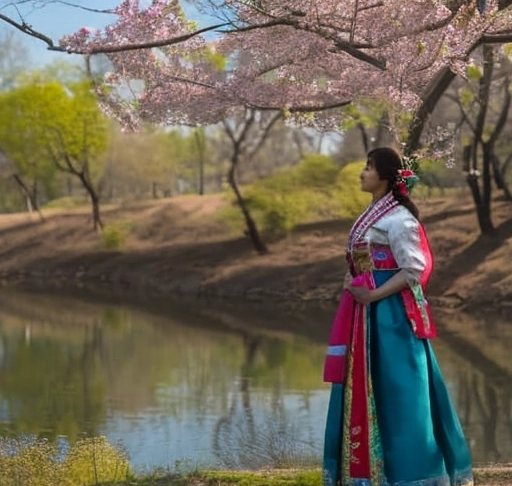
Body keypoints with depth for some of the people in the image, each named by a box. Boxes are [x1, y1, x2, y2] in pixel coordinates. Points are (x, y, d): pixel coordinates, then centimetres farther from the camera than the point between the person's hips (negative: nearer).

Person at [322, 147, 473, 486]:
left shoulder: (397, 218, -13)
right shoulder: (374, 214, 14)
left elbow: (413, 269, -18)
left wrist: (373, 296, -20)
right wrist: (358, 291, 5)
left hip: (390, 314, -9)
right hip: (371, 314, 9)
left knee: (394, 388, -5)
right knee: (370, 389, 11)